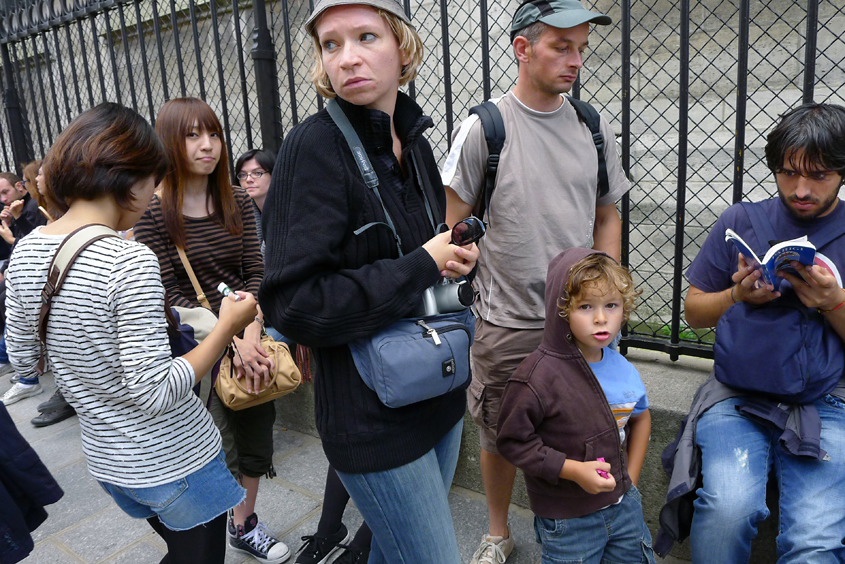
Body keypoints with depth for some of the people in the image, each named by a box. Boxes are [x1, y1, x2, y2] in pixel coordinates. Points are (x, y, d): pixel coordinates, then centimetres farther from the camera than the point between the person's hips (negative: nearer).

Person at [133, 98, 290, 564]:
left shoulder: (237, 202, 4)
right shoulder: (153, 211, -9)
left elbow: (256, 274, 0)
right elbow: (167, 296, -13)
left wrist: (252, 333, -16)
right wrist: (229, 340, -22)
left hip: (248, 341, 5)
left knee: (256, 439, 16)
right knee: (219, 455, 1)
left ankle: (244, 525, 41)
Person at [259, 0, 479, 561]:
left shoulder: (415, 141, 5)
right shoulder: (315, 147, -17)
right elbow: (293, 303, -22)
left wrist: (458, 256, -1)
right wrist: (422, 266, -21)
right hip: (372, 417, -7)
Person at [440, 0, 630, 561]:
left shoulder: (594, 128, 5)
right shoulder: (484, 128, -8)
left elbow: (607, 218, 12)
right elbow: (453, 228, -4)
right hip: (506, 324, -3)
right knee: (500, 435, 13)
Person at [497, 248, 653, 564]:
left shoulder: (623, 369, -5)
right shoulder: (536, 377, -23)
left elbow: (640, 418, 12)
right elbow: (513, 441, -19)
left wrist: (630, 479, 7)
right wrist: (572, 469, -24)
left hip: (623, 506, 6)